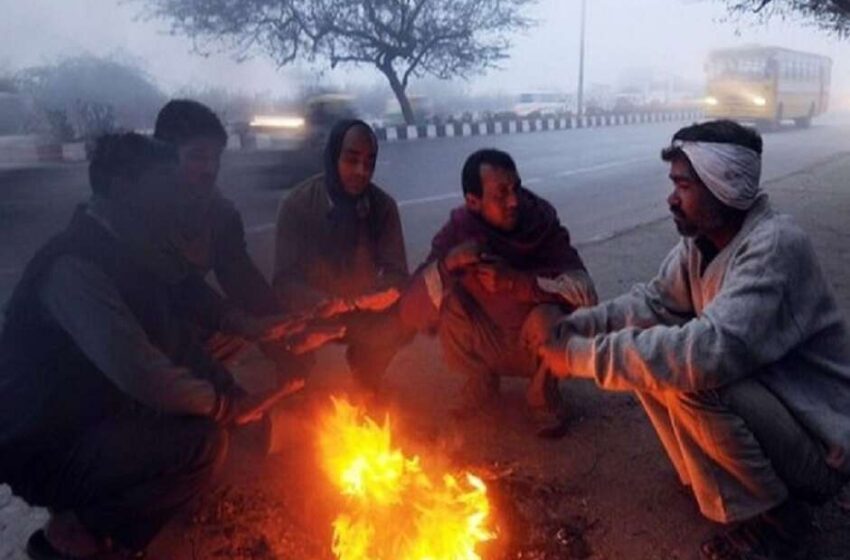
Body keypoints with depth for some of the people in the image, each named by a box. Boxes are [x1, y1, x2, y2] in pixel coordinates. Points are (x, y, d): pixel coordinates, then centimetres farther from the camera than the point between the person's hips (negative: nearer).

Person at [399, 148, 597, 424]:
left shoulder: (542, 222, -19)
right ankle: (481, 382, 2)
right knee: (448, 300, -23)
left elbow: (586, 292, -29)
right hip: (485, 349, 1)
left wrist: (516, 281, -39)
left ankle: (544, 389, -1)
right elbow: (412, 313, -22)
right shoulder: (458, 230, -17)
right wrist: (446, 264, -39)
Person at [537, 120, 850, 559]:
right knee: (646, 347, -3)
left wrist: (582, 356, -34)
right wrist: (569, 328, -13)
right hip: (753, 400, 8)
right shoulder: (700, 240, -3)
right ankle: (708, 476, 12)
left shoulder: (776, 245, -29)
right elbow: (653, 302, 3)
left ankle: (772, 518, -5)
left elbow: (707, 353, -40)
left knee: (691, 381, -31)